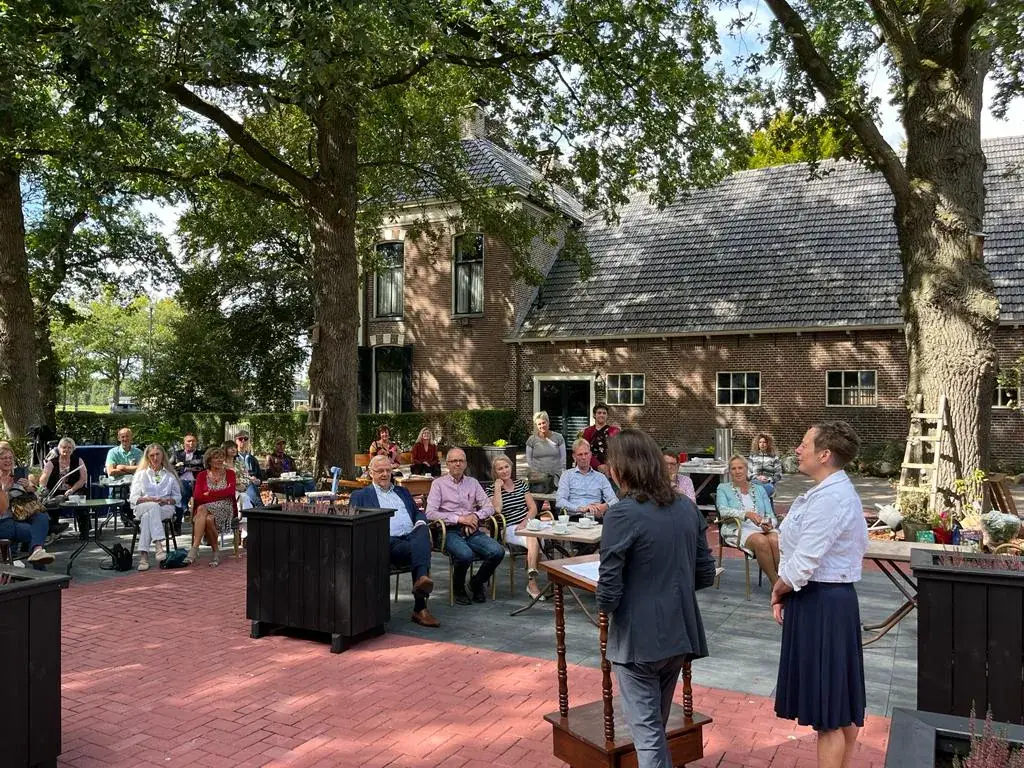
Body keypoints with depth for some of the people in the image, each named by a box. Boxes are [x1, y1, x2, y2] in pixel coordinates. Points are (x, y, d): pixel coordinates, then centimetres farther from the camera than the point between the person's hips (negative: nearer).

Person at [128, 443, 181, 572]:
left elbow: (177, 497, 17)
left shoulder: (170, 474, 21)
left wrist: (166, 500, -6)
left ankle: (143, 556, -45)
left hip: (165, 508, 0)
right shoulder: (141, 474, 20)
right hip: (142, 507, 0)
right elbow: (133, 498, 10)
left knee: (147, 516, -36)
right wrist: (149, 499, -10)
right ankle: (158, 545, -52)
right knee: (153, 507, -39)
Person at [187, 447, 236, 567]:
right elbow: (197, 497, -3)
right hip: (206, 508, 1)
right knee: (207, 519, -36)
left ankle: (194, 549, -29)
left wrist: (209, 494, -7)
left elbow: (231, 492, -6)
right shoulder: (202, 475, 13)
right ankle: (216, 552, -31)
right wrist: (221, 494, -10)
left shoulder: (229, 473, 12)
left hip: (225, 508, -1)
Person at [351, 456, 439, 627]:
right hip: (389, 542, -4)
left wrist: (421, 522, 3)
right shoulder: (360, 495, 18)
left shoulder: (402, 492, 32)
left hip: (412, 537, 4)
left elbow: (418, 512, 28)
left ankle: (422, 579, -48)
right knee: (419, 550, -34)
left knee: (422, 531, -34)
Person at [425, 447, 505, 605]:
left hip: (472, 531, 4)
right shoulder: (439, 484, 5)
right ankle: (458, 587, -1)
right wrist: (458, 518, -12)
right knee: (465, 555, -34)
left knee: (498, 552, -21)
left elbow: (489, 507, 13)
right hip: (451, 531, -4)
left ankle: (477, 583, 7)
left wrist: (475, 515, -8)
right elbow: (430, 513, -7)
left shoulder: (472, 482, 18)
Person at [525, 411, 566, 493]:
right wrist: (534, 473, 3)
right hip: (538, 476, 0)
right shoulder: (531, 440, 7)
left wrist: (562, 475, 4)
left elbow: (563, 458, 10)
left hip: (556, 476, 0)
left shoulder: (558, 438, 7)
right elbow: (529, 459, 12)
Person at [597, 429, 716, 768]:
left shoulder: (622, 514, -19)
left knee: (647, 732, 6)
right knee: (657, 723, 24)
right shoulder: (688, 507, 1)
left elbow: (608, 593, -18)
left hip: (638, 639, -7)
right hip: (680, 634, 7)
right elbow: (706, 575, 7)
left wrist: (605, 603, 4)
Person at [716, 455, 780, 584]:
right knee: (761, 541, -35)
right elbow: (723, 511, -8)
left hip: (763, 529, 3)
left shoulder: (759, 489, 21)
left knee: (775, 540, -33)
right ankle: (775, 583, -25)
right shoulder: (723, 488, 11)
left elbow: (770, 515, 13)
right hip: (738, 529, -3)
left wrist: (770, 524, -12)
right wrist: (747, 514, -25)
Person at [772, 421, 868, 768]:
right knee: (842, 701, 20)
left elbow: (801, 566, -25)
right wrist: (785, 590, 6)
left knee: (827, 712, 2)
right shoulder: (841, 491, 11)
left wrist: (778, 592, -5)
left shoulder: (827, 499, -22)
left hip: (819, 603, -10)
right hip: (835, 596, 10)